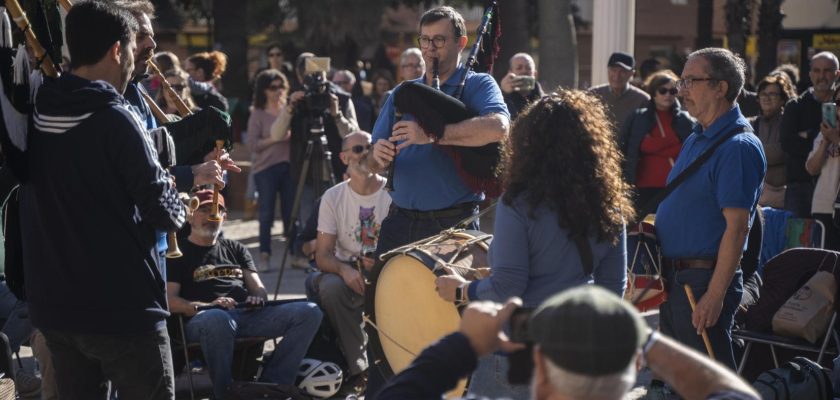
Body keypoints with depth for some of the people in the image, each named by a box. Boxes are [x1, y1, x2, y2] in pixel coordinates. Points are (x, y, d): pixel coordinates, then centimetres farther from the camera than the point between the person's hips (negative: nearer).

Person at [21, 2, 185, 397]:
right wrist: (178, 206, 9)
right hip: (121, 308, -7)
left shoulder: (37, 114, 5)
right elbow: (165, 212, -14)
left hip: (53, 305, 7)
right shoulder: (113, 118, -16)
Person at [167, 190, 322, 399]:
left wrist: (258, 298, -4)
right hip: (203, 318, -5)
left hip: (248, 315, 5)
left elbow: (259, 289, 23)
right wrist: (207, 306, -16)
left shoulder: (235, 249, 31)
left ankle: (271, 383, -23)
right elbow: (169, 300, 2)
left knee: (309, 312, -17)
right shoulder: (179, 252, 16)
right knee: (217, 319, -43)